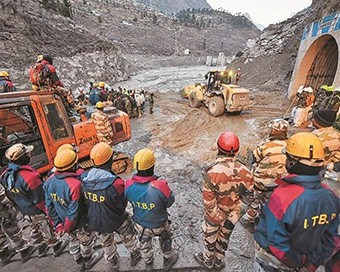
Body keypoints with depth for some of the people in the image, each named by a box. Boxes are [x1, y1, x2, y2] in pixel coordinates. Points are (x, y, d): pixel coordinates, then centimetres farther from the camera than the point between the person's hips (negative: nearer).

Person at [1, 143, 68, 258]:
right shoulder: (29, 176, -37)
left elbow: (11, 195, 3)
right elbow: (40, 199, -26)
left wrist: (20, 207, 19)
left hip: (24, 211, 7)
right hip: (38, 212, -7)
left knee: (34, 231, 27)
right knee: (47, 230, 16)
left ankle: (41, 249, 49)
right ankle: (56, 246, 38)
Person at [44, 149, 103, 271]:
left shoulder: (50, 181, -16)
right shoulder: (75, 185, -39)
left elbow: (49, 206, -7)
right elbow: (74, 212, -30)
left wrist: (58, 225, 3)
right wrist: (67, 228, -10)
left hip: (63, 221, 6)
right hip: (80, 224, -5)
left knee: (74, 240, 31)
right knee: (86, 241, 26)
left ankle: (80, 262, 56)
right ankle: (88, 261, 54)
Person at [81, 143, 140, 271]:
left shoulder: (84, 179, -23)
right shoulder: (115, 183, -38)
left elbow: (84, 201, -6)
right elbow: (122, 205, -22)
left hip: (96, 221, 4)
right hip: (116, 221, -4)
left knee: (106, 243, 32)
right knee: (128, 237, 28)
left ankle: (113, 264, 57)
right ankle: (134, 255, 54)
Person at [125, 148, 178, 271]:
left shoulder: (129, 186, -30)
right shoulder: (160, 186, -41)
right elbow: (170, 202, -20)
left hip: (140, 224, 3)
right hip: (159, 225, -3)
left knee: (144, 243, 35)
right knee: (166, 240, 33)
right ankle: (168, 260, 59)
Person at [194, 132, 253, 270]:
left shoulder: (212, 172, -32)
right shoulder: (245, 172, -20)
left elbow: (208, 201, -26)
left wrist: (220, 217, -11)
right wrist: (232, 218, -4)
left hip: (214, 215, -3)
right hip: (232, 214, 4)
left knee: (209, 237, 25)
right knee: (224, 237, 29)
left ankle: (207, 260, 51)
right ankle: (219, 261, 54)